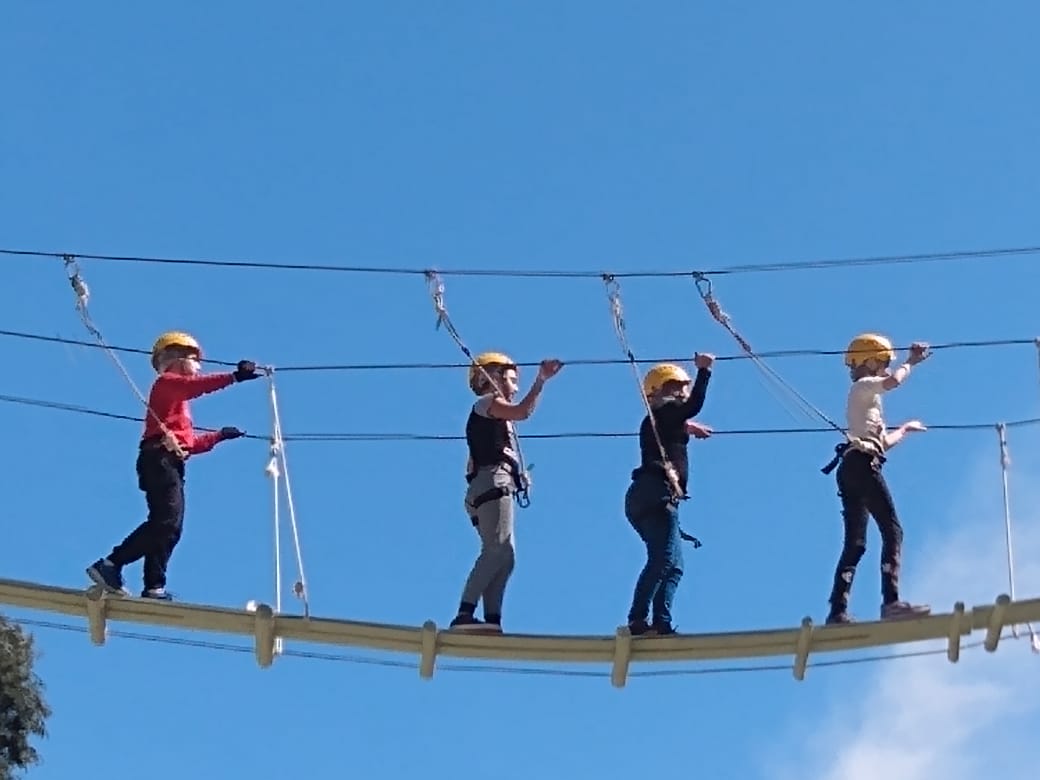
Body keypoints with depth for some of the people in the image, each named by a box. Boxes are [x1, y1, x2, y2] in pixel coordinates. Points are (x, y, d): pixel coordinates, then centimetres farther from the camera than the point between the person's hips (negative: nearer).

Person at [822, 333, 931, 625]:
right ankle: (891, 601, -28)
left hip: (850, 469, 10)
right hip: (862, 464, -10)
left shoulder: (864, 397, 32)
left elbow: (882, 442, 36)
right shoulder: (863, 387, 6)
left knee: (854, 544, 4)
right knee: (892, 531, -16)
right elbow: (894, 381, -17)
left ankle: (838, 611, -5)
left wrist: (905, 429, 50)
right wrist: (910, 362, 1)